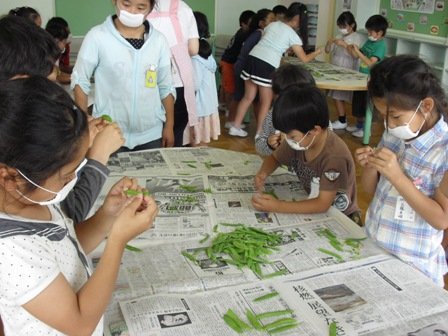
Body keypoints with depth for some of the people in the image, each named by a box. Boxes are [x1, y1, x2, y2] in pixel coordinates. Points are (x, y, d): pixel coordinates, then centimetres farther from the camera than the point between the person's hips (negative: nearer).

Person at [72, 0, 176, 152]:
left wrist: (169, 126, 7)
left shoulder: (158, 40, -1)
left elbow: (165, 87, 7)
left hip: (151, 135, 3)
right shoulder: (97, 36, -10)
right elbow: (80, 81, -2)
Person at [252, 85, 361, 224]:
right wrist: (263, 173, -14)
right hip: (312, 210, 6)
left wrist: (278, 206, -32)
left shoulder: (334, 156, -29)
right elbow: (273, 158, 7)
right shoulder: (300, 139, -11)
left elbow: (323, 204, -28)